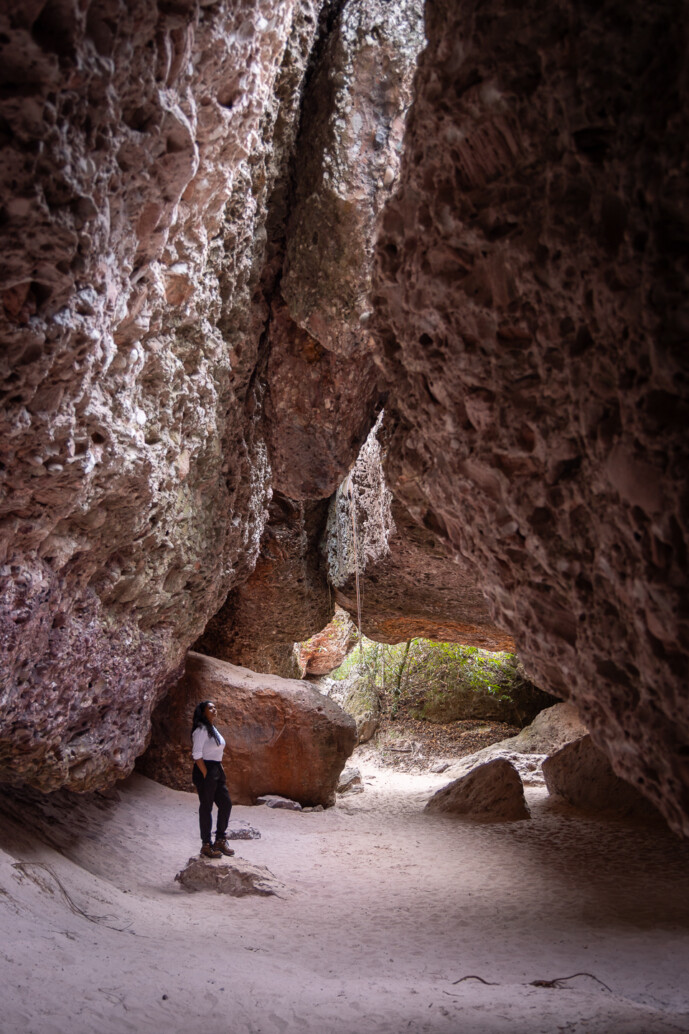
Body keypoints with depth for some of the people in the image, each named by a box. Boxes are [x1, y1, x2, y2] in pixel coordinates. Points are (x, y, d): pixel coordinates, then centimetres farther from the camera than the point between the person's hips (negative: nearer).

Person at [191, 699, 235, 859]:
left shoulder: (213, 729, 16)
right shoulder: (201, 730, -12)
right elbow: (197, 754, -18)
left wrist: (222, 774, 16)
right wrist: (206, 775, -19)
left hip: (217, 770, 9)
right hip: (205, 770, -9)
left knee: (226, 804, 10)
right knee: (206, 808, -2)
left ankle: (220, 840, 22)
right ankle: (206, 845, 6)